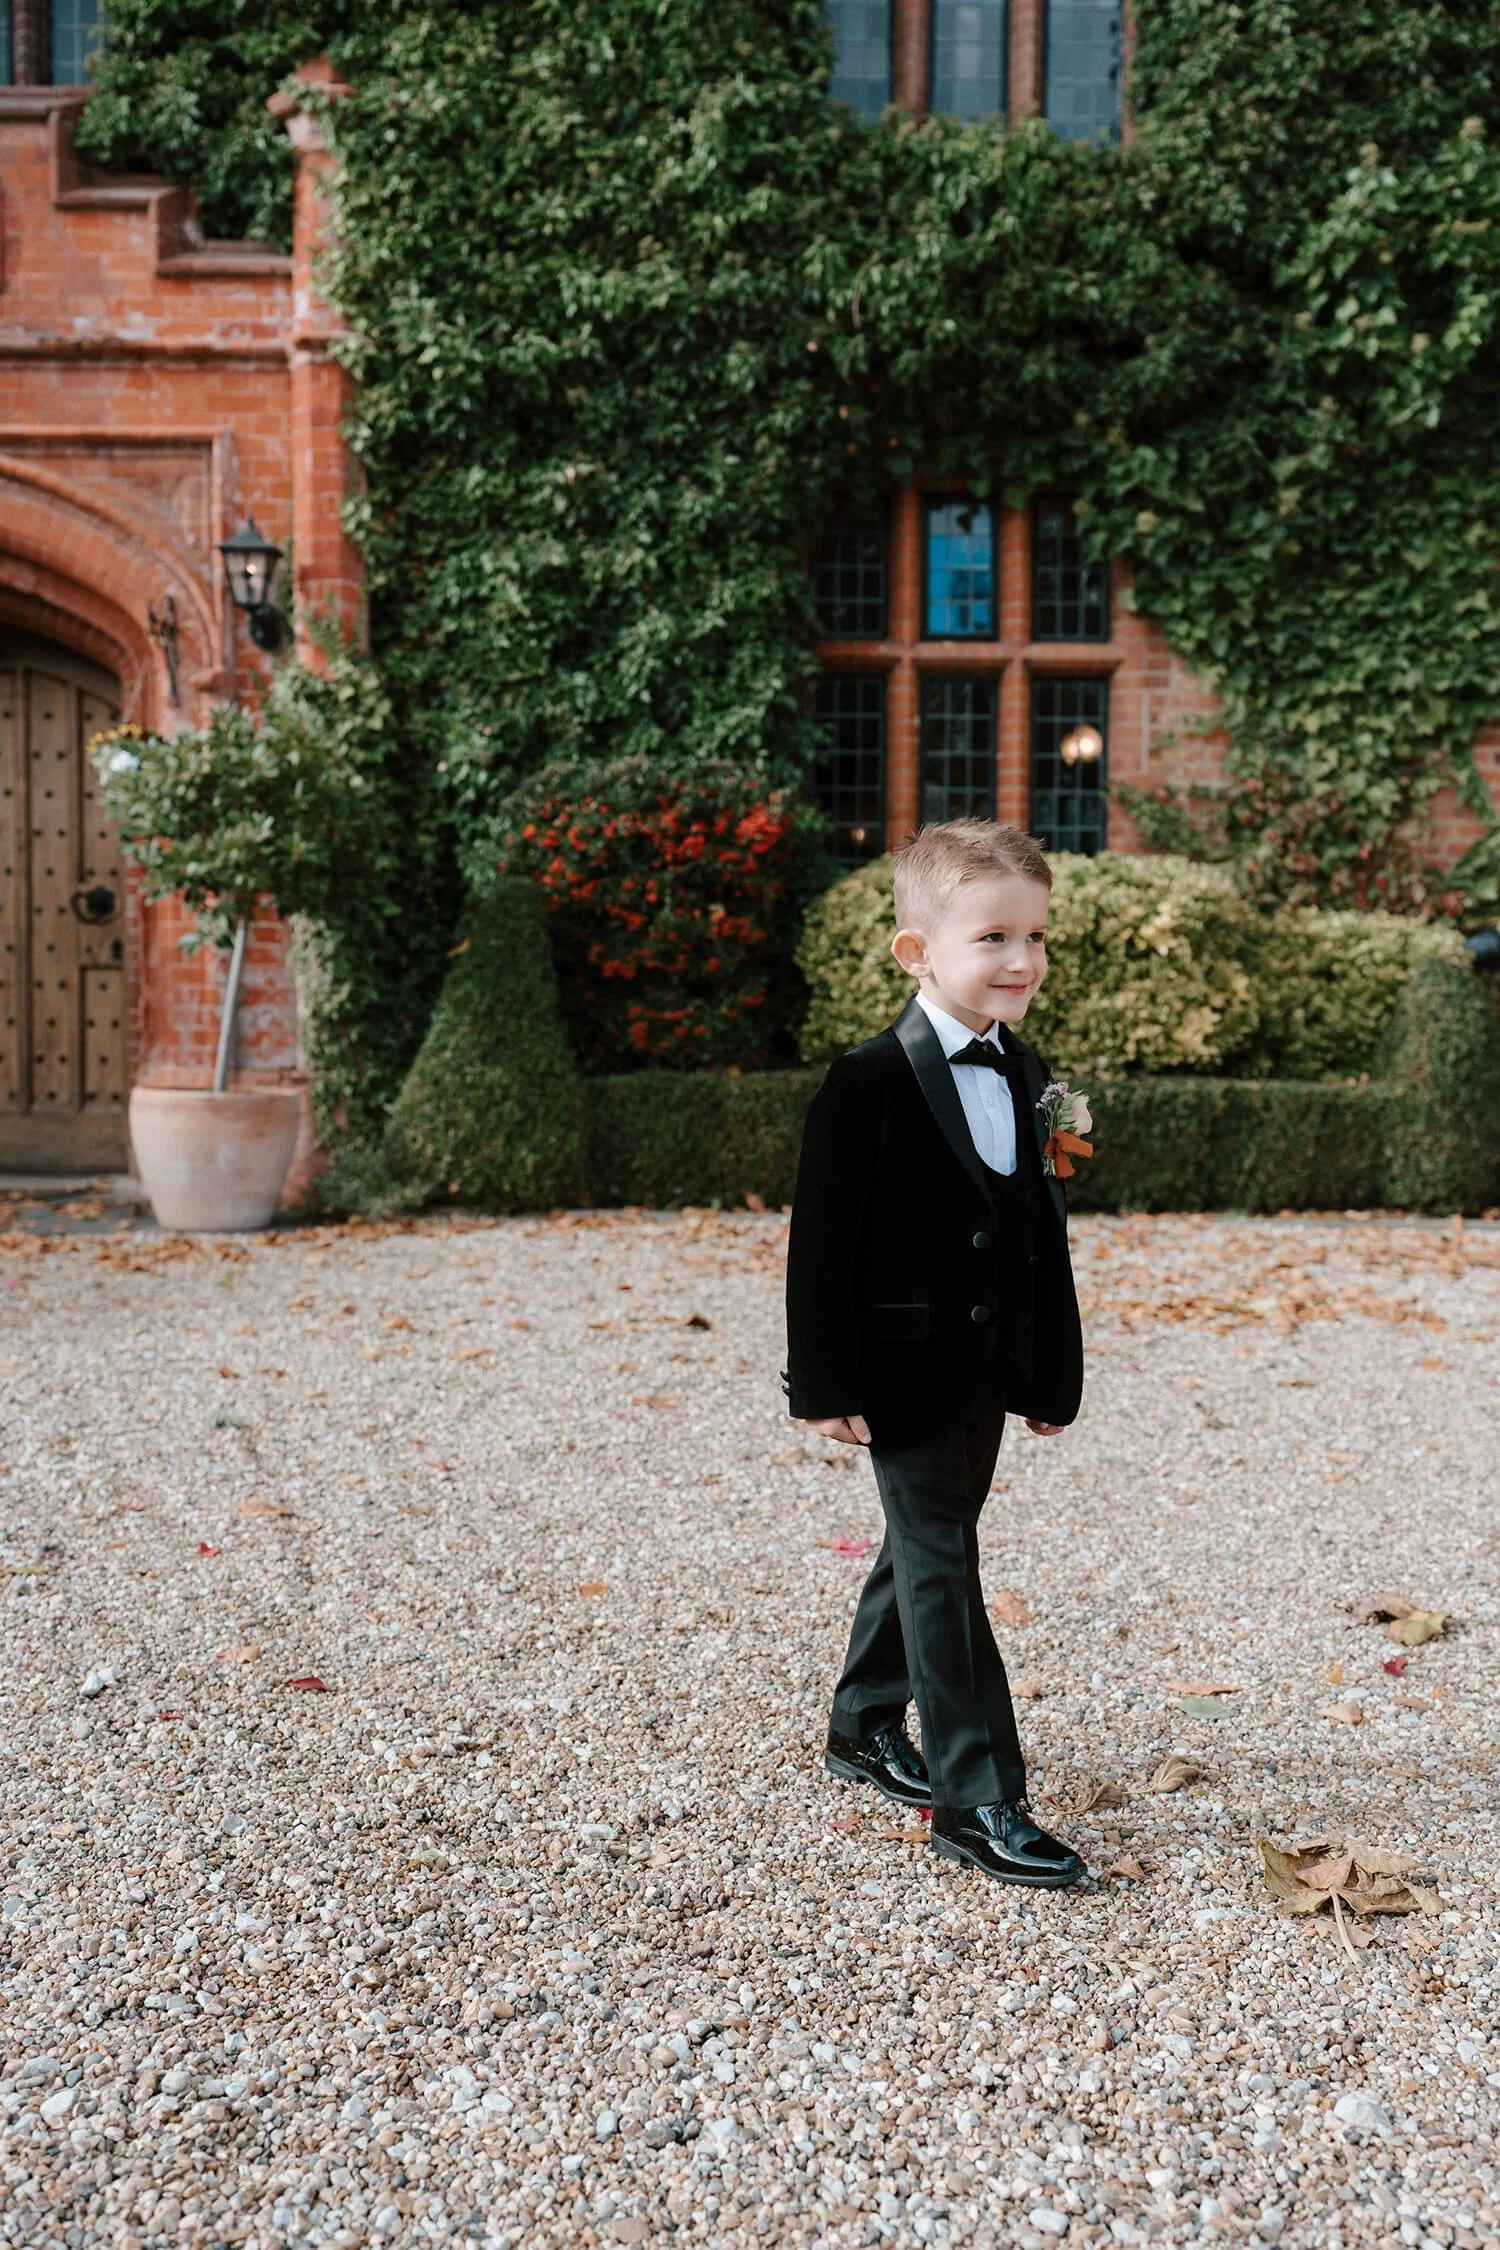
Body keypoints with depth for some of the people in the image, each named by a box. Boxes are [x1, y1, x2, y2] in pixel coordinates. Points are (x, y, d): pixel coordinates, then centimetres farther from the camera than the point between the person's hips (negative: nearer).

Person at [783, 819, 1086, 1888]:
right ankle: (977, 1799, 7)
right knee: (942, 1564, -2)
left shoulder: (1024, 1076, 6)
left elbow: (1043, 1231, 11)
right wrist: (825, 1384, -15)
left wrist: (1052, 1371, 12)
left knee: (923, 1549, 19)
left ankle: (867, 1726, 37)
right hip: (905, 1373, -7)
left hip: (987, 1369, 7)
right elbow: (823, 1242, -14)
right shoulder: (868, 1084, -16)